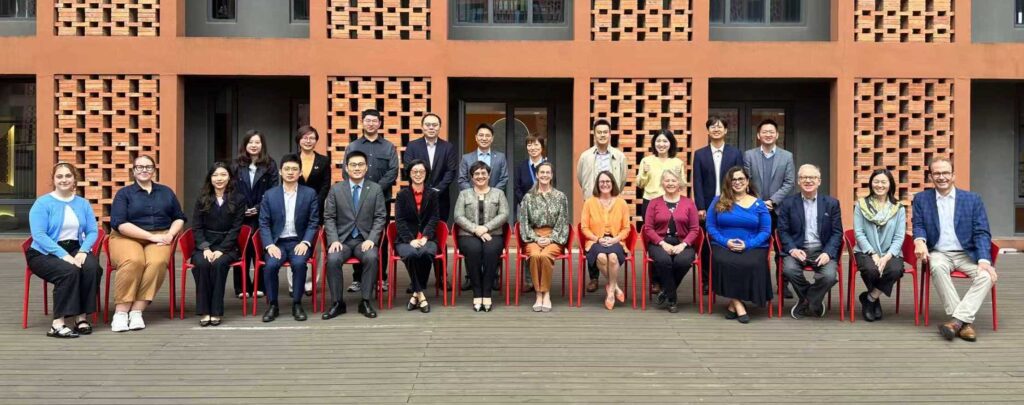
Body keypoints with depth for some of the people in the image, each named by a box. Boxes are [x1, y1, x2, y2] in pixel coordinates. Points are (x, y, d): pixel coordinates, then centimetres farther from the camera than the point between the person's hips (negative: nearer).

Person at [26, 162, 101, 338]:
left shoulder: (83, 204, 12)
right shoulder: (42, 203, -1)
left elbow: (93, 231, 4)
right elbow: (39, 235, -12)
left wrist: (83, 251, -16)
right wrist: (63, 255, -23)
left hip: (75, 249, 3)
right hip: (44, 253, -3)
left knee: (92, 267, -29)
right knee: (69, 271, -34)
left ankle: (82, 317, -22)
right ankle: (58, 324, -30)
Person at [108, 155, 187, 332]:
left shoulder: (166, 192, 19)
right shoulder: (124, 193, 8)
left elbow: (179, 218, 21)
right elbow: (119, 224, -5)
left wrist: (170, 235, -1)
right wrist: (151, 236, -13)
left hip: (159, 239, 2)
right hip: (127, 238, -2)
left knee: (157, 262, -34)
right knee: (133, 261, -37)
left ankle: (137, 311, -32)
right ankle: (120, 312, -29)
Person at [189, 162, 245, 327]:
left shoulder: (238, 199, 4)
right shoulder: (202, 199, 10)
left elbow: (235, 229, -3)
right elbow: (197, 227, 4)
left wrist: (220, 250, -15)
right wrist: (205, 248, -14)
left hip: (227, 246, -2)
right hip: (205, 246, 2)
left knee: (218, 264, -33)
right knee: (202, 264, -31)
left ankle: (216, 311, -27)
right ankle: (204, 311, -26)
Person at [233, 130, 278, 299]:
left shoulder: (270, 164, 3)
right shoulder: (237, 165, 8)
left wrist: (258, 208, -10)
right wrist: (242, 209, -5)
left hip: (262, 215, -1)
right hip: (241, 215, 1)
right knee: (241, 250, 0)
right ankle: (242, 287, 8)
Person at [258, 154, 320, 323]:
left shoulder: (310, 193, 5)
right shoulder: (269, 195, 7)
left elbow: (313, 222, 2)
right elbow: (264, 224, 3)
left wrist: (305, 243, -13)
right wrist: (269, 245, -12)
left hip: (299, 241, -1)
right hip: (277, 242, 1)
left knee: (299, 263, -31)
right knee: (271, 265, -28)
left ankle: (297, 304, -14)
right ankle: (272, 305, -10)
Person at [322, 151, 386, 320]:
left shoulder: (376, 189, 4)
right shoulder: (336, 189, 5)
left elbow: (380, 217, 1)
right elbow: (329, 218, 4)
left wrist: (371, 239, -13)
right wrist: (334, 240, -11)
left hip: (365, 239, -1)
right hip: (342, 239, 1)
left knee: (372, 258, -32)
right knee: (333, 259, -30)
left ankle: (365, 301, -18)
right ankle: (337, 303, -14)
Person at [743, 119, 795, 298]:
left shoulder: (787, 156, 6)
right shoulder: (749, 155, 5)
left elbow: (790, 183, -1)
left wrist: (773, 201, -12)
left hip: (779, 209, 0)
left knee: (782, 249, 3)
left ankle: (783, 284, 11)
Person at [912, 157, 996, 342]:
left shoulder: (973, 199, 5)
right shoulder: (921, 199, 7)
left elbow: (982, 233, -1)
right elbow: (918, 225, 5)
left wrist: (984, 261, -17)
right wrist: (920, 241, -21)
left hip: (967, 254, 1)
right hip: (938, 253, 0)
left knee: (986, 276, -29)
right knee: (937, 267, -35)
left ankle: (957, 319, -29)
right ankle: (965, 321, -30)